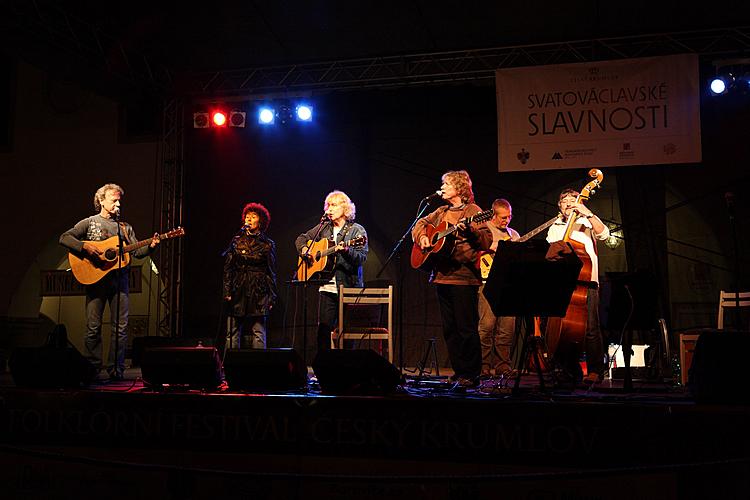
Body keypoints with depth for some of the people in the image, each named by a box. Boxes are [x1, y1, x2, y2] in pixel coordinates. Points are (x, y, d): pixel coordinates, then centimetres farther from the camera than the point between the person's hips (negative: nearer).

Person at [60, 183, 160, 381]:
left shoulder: (125, 227, 16)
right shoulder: (89, 223, 7)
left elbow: (136, 251, 9)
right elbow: (64, 238, -2)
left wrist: (150, 246, -11)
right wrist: (85, 246, -17)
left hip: (119, 278, 3)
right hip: (95, 278, -3)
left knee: (121, 326, -1)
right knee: (93, 327, -1)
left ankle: (116, 370, 6)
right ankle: (92, 369, 9)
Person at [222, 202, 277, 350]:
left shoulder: (267, 244, 6)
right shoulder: (237, 241, 9)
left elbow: (271, 272, 7)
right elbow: (228, 268, 9)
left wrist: (271, 297, 2)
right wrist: (227, 292, 1)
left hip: (259, 293, -2)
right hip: (238, 292, 2)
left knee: (258, 332, -4)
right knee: (234, 331, 0)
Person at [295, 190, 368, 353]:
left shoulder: (357, 230, 0)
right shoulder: (324, 227, 14)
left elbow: (362, 257, -11)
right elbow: (301, 238, 27)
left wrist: (346, 250, -28)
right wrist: (304, 249, 6)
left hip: (348, 287, -4)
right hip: (327, 287, 4)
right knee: (324, 329, 3)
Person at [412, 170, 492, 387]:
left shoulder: (472, 211, -4)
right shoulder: (442, 212, 17)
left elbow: (487, 240, -13)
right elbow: (420, 223, 26)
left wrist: (469, 231, -30)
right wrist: (422, 237, 6)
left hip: (464, 277, -8)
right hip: (442, 276, 8)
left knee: (466, 328, -5)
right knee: (449, 328, 10)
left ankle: (471, 375, 1)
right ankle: (458, 372, 18)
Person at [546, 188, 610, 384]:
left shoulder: (586, 223, 11)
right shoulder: (554, 228, 24)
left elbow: (603, 234, -8)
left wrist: (588, 213, -15)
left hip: (585, 281, -4)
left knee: (590, 327, -12)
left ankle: (595, 371, -7)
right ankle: (571, 371, 10)